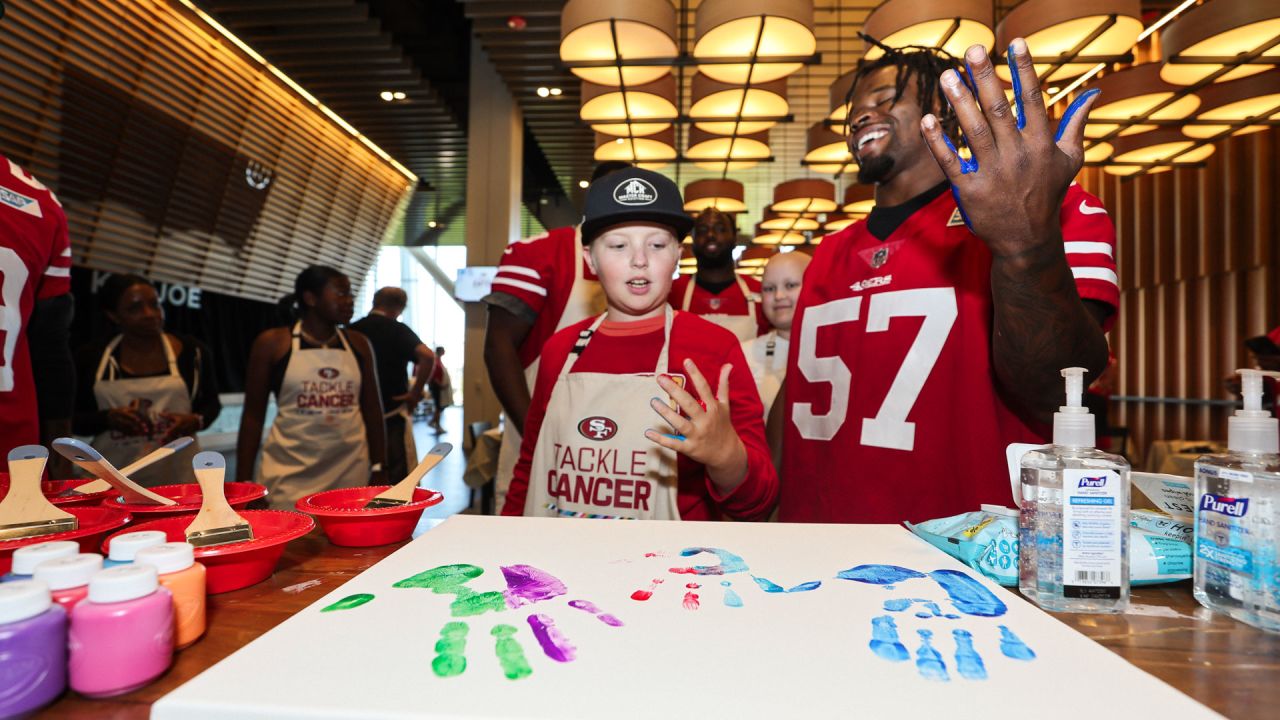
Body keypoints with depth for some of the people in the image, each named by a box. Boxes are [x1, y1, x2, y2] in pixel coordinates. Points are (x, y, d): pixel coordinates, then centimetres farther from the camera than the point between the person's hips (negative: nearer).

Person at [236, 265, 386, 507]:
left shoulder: (358, 344, 5)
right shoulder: (272, 343, -2)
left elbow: (372, 409, 8)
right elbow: (253, 415, 1)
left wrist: (379, 469, 6)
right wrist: (244, 481, -1)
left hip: (350, 471, 3)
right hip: (291, 473, -2)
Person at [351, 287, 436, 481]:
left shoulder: (351, 330, 3)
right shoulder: (398, 330, -9)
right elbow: (428, 356, -25)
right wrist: (416, 392, -14)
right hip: (392, 412, -4)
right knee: (399, 475, 3)